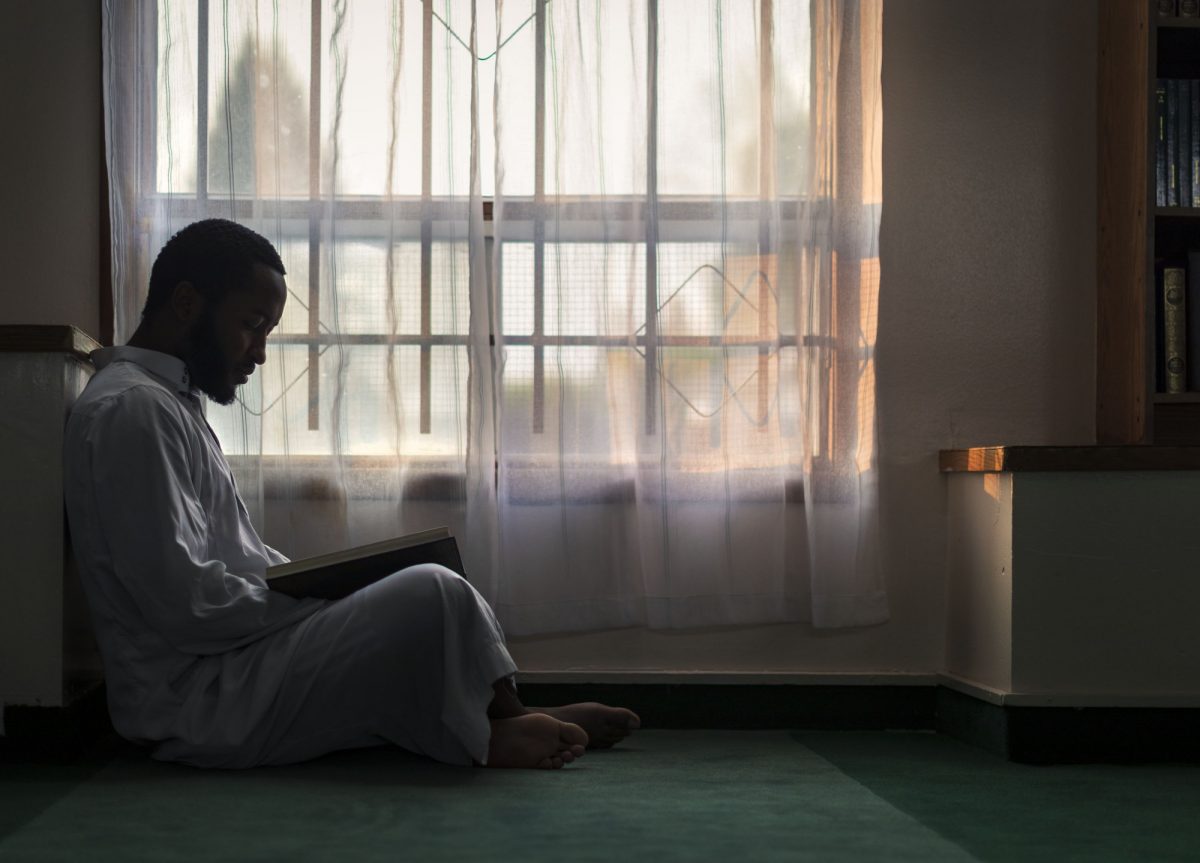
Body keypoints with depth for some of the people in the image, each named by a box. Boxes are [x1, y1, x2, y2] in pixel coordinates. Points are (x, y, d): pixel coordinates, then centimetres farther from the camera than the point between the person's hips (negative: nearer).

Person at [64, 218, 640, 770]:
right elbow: (185, 604, -24)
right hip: (198, 703, -11)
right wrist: (321, 598, -13)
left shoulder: (169, 401, 18)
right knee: (432, 594, -18)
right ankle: (482, 733, 5)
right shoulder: (130, 410, -17)